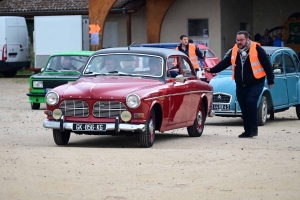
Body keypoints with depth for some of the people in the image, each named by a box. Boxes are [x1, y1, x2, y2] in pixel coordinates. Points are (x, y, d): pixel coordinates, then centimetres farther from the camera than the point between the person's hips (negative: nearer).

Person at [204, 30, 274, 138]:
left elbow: (267, 65, -5)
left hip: (256, 83, -5)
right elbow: (224, 63, 9)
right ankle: (247, 131, 13)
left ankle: (254, 129, -9)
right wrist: (212, 70, -3)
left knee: (251, 102, -19)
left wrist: (270, 80, -4)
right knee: (244, 108, 5)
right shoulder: (233, 51, 6)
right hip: (240, 85, 5)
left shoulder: (257, 49, -8)